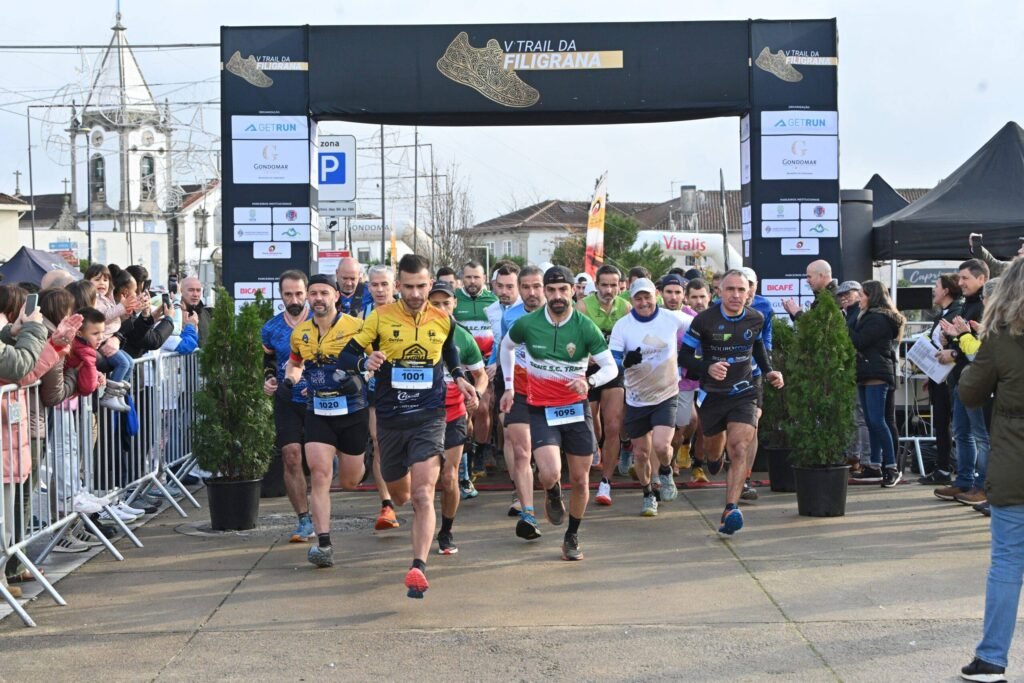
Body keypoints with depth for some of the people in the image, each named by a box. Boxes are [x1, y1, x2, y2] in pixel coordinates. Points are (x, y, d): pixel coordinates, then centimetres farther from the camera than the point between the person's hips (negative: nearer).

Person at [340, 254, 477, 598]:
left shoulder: (443, 321, 1)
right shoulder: (380, 318, -4)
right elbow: (347, 355, -3)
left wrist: (459, 377, 7)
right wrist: (366, 362, -24)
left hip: (429, 417, -1)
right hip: (390, 420, 1)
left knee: (423, 496, -16)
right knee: (399, 495, 18)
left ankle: (419, 568, -19)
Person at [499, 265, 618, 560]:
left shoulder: (585, 327, -8)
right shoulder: (527, 324, -6)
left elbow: (611, 367, -8)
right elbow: (506, 346, 15)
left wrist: (590, 381, -28)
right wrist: (508, 386, 14)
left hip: (577, 409, 1)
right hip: (541, 410, -1)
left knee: (580, 480, 6)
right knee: (550, 475, -20)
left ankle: (572, 537, 27)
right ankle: (553, 496, 18)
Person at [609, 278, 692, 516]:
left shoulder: (673, 318, -6)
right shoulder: (622, 325, -8)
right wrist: (626, 361, -32)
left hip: (667, 395, -1)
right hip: (636, 399, 1)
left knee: (661, 445, -20)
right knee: (641, 454, 9)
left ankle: (666, 473, 14)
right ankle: (648, 494, 34)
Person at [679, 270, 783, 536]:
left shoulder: (756, 319, -2)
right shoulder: (704, 320, -14)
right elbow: (684, 357, -9)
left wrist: (769, 371, 7)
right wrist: (707, 368, -27)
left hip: (743, 394, 0)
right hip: (712, 394, 0)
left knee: (740, 450, -19)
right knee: (713, 445, 20)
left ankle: (731, 510, -23)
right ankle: (715, 454, 61)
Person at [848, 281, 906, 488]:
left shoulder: (879, 319, -11)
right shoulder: (868, 317, 20)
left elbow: (859, 342, -16)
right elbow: (859, 341, 19)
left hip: (876, 375, -10)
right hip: (866, 375, 10)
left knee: (877, 420, -14)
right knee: (871, 422, 10)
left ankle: (892, 468, -13)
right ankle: (875, 466, 13)